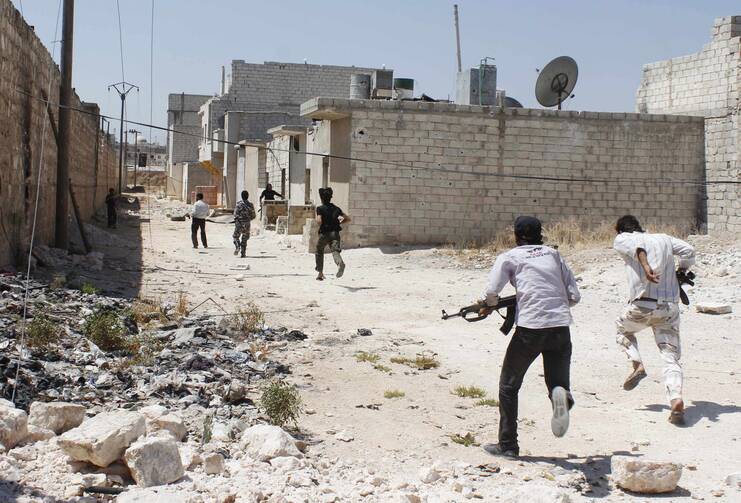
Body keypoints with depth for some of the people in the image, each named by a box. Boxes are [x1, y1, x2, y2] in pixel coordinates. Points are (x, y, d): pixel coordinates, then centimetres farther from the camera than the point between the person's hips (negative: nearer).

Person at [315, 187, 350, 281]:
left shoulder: (320, 209, -2)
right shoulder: (336, 208, 13)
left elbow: (319, 221, -17)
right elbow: (348, 219, 12)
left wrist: (319, 223, 6)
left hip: (324, 234, -2)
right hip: (335, 233, 2)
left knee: (319, 252, 20)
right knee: (335, 251, -13)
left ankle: (320, 273, 25)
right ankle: (340, 263, -48)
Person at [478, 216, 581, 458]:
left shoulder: (509, 257, 8)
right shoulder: (553, 254, 19)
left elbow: (491, 293, -6)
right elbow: (574, 296, 16)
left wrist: (488, 306, 15)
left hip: (530, 327, -3)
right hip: (561, 327, 3)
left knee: (509, 385, 14)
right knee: (558, 382, 15)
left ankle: (508, 445, 14)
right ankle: (562, 395, -21)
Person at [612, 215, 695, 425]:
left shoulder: (621, 239, 10)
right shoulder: (664, 238, 20)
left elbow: (637, 247, -14)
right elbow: (688, 251, 4)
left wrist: (646, 267, -32)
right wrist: (680, 273, 21)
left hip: (642, 305, -2)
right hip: (670, 307, 2)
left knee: (623, 329, 30)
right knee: (671, 357, 2)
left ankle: (637, 365, 11)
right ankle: (676, 400, -19)